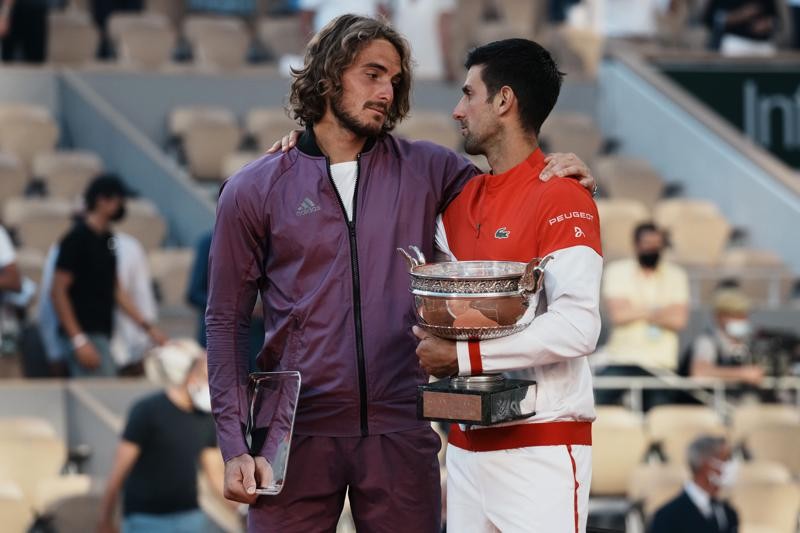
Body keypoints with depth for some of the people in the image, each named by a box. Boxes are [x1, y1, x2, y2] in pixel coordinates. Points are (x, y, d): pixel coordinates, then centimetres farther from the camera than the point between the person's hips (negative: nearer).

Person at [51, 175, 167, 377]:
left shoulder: (107, 239, 13)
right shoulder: (77, 239, -11)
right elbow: (58, 292, -14)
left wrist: (147, 326, 16)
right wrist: (79, 340, -19)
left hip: (102, 335, 8)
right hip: (86, 336, -8)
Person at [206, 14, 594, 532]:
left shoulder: (425, 171, 9)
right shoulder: (254, 192, 4)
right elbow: (227, 322, 5)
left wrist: (559, 175, -4)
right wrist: (235, 445, -3)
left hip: (400, 431, 2)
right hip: (297, 435, -2)